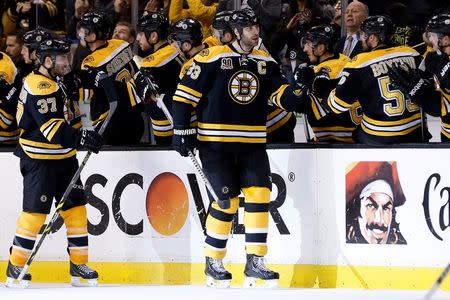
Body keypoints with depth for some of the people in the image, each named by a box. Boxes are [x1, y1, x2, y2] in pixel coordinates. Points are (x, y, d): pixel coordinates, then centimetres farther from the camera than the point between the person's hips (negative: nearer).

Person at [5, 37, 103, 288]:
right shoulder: (39, 86, -19)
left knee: (76, 208, 6)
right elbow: (50, 127, -28)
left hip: (64, 158, 9)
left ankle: (79, 266, 12)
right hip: (39, 160, -9)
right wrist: (80, 138, -36)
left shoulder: (59, 82, 13)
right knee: (35, 213, -8)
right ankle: (15, 268, 2)